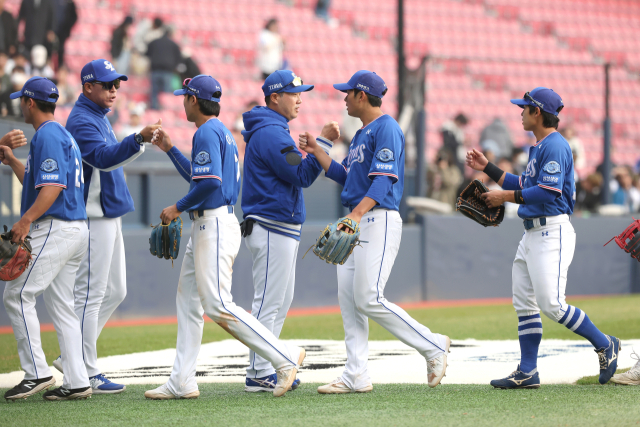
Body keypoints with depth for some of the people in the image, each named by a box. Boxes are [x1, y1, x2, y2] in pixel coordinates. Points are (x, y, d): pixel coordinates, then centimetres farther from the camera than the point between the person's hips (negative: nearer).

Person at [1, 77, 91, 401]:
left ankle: (36, 372, -12)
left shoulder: (47, 135, -11)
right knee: (61, 305, 9)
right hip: (75, 230, 10)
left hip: (55, 228, -10)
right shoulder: (61, 135, 21)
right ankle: (77, 382, 5)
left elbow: (54, 186, -23)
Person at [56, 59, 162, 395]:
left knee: (114, 291, 14)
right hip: (93, 218, -11)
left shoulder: (98, 116, 17)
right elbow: (103, 157, -32)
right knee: (90, 293, -7)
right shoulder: (81, 120, -15)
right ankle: (86, 374, -4)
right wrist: (139, 140, -43)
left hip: (109, 215, 11)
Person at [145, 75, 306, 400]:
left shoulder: (207, 132, -13)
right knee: (187, 300, 10)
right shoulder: (221, 131, 20)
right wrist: (169, 150, 32)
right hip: (206, 227, 11)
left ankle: (284, 357, -13)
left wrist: (178, 208, -14)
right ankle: (182, 382, 10)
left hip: (215, 226, -11)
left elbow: (210, 182, -24)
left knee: (218, 306, -14)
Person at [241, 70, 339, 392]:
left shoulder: (272, 130, 19)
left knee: (281, 302, 13)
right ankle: (259, 374, -8)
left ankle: (264, 369, 16)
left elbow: (296, 173, 21)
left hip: (282, 229, 11)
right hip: (272, 229, -11)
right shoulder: (271, 133, -15)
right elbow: (303, 175, -19)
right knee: (268, 302, -9)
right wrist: (324, 143, -17)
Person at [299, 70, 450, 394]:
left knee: (369, 300, -14)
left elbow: (383, 180, -20)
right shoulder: (361, 134, 21)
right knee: (349, 300, 4)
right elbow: (344, 175, 24)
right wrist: (316, 151, 20)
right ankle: (356, 376, 5)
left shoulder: (386, 128, -10)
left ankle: (433, 346, -3)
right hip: (356, 223, 10)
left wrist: (356, 214, -30)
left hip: (379, 220, -10)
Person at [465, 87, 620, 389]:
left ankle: (604, 345, 0)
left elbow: (548, 192, -21)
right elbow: (526, 185, 25)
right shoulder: (539, 147, 18)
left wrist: (507, 197, -15)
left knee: (551, 304, -15)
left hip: (552, 233, -10)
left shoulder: (555, 146, -14)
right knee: (524, 304, 7)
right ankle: (527, 372, 9)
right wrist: (487, 168, 26)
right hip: (532, 234, 10)